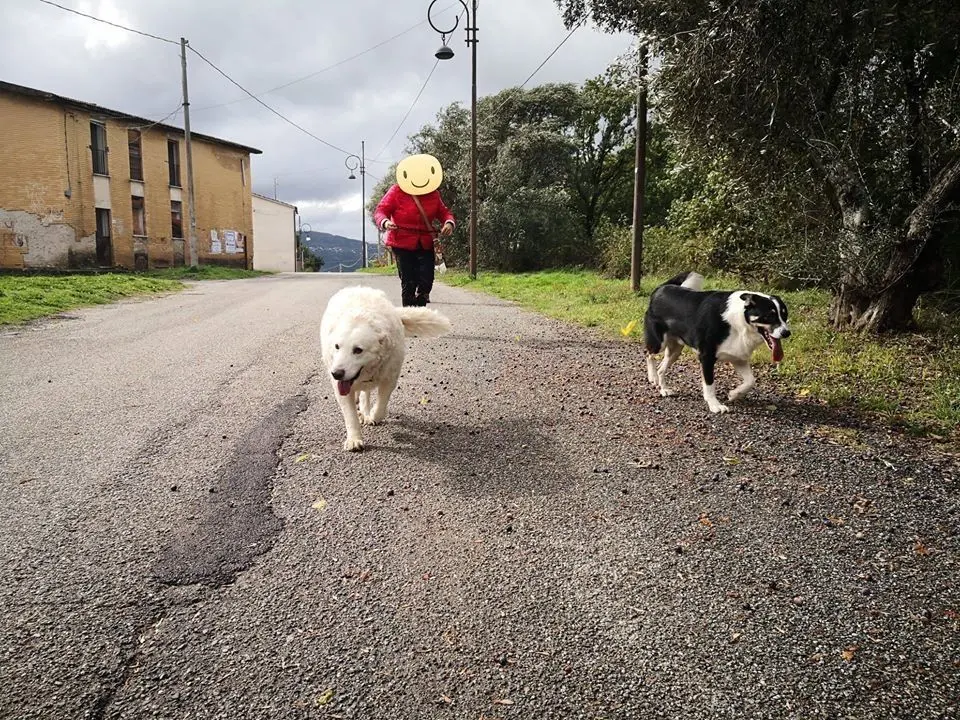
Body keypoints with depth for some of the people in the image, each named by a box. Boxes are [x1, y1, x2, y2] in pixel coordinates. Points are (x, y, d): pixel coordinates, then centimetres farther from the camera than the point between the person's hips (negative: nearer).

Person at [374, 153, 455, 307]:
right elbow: (380, 210, -4)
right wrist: (385, 222, -28)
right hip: (403, 243, -3)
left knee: (426, 282, -3)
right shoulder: (396, 191, -3)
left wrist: (449, 222, -10)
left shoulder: (433, 193, 7)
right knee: (409, 283, -3)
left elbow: (443, 212, 14)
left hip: (425, 244, 3)